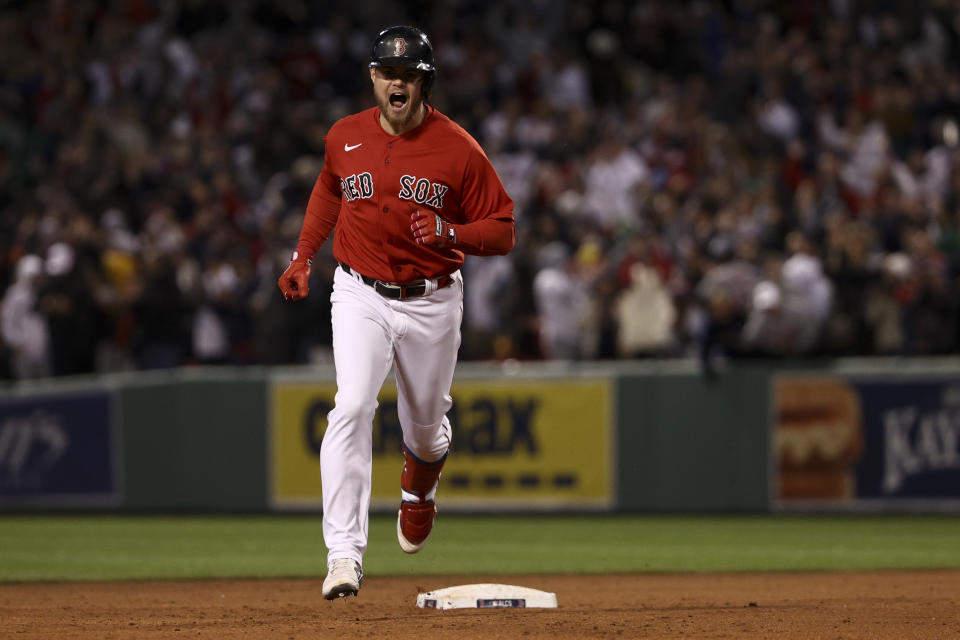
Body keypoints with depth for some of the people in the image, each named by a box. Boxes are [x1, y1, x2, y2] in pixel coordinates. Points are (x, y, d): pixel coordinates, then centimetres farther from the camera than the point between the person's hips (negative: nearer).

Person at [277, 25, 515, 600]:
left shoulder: (458, 148, -10)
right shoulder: (345, 138, 0)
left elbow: (502, 232, -6)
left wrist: (449, 233, -25)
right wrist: (303, 257, 17)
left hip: (432, 303, 0)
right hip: (361, 295, 0)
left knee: (426, 425, 15)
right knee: (353, 408, -21)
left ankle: (419, 492, 54)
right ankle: (345, 555, -26)